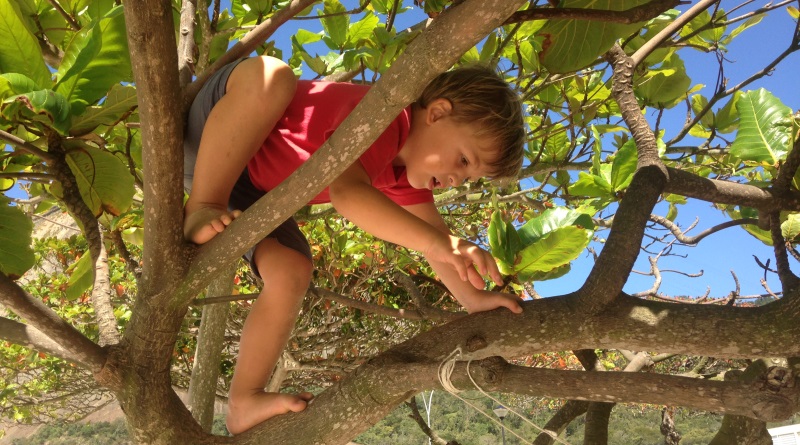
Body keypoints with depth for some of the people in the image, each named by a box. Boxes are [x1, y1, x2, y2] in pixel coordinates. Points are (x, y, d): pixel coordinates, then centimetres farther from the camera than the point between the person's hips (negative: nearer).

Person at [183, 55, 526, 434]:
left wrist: (471, 297, -7)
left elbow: (432, 230, 3)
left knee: (291, 273, -10)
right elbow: (347, 192, -50)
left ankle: (244, 403, 0)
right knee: (272, 75, -36)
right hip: (204, 140, -7)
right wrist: (438, 242, -57)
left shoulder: (405, 172, -4)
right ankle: (199, 213, -24)